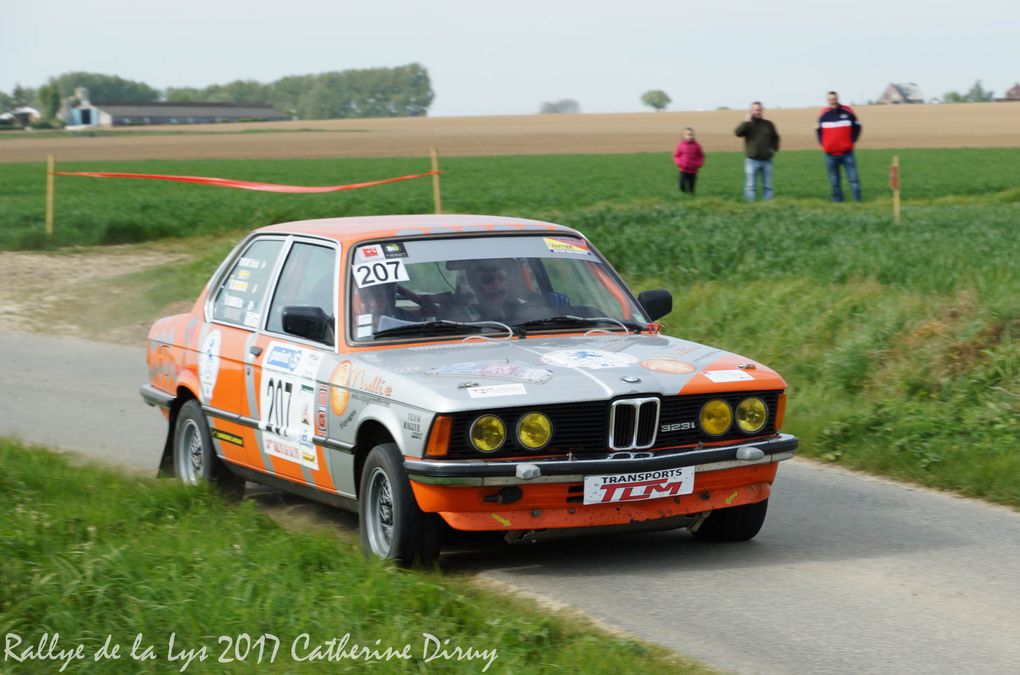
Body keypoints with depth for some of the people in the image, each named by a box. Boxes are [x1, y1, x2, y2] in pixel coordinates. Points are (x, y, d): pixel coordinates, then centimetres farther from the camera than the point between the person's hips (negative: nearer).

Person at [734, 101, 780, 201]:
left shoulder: (768, 124, 8)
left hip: (767, 160, 3)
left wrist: (774, 149, 6)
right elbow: (738, 132, -19)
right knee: (750, 186, -3)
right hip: (752, 160, -3)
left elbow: (775, 138, 21)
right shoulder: (747, 124, 0)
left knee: (767, 186, 6)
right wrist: (747, 121, -20)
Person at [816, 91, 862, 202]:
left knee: (853, 178, -7)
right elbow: (819, 130, 17)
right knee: (834, 181, 4)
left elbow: (857, 127, 9)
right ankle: (838, 200, 11)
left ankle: (858, 199, -6)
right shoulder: (824, 114, 5)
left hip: (847, 152, -1)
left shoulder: (847, 112, 0)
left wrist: (852, 140, 0)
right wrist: (822, 143, 5)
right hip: (830, 154, 1)